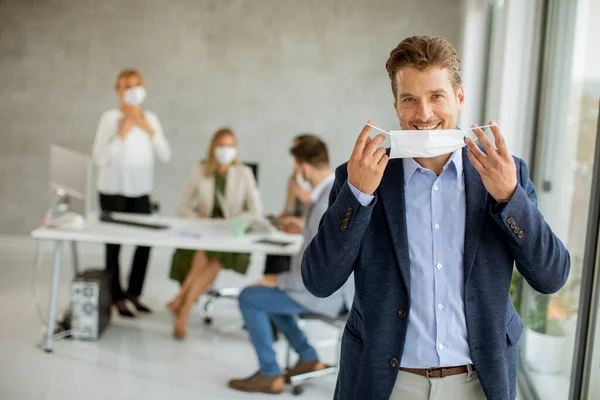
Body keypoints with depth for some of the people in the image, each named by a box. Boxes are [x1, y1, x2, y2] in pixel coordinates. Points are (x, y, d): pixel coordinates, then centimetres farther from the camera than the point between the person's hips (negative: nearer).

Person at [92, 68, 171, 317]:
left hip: (141, 191, 4)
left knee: (145, 240, 1)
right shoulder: (110, 118, -7)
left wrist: (149, 129, -8)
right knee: (114, 243, 2)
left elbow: (165, 156, 1)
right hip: (114, 190, -4)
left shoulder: (151, 119, 7)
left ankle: (133, 292, 18)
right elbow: (99, 157, -14)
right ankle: (117, 297, 12)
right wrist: (122, 133, -17)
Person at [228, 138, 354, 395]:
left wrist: (280, 281, -13)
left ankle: (269, 375, 8)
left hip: (328, 292, -10)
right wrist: (305, 229, 27)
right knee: (268, 293, 23)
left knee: (249, 297, -3)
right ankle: (308, 358, 24)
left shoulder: (326, 206, -29)